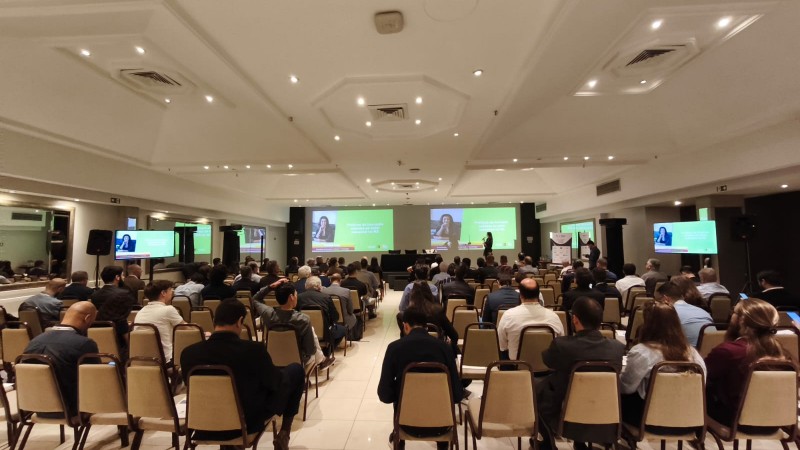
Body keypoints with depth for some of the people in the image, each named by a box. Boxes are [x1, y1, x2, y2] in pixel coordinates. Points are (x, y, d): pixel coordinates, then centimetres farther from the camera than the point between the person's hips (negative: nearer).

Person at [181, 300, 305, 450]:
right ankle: (284, 433, 21)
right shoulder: (253, 349, -28)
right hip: (249, 423, -4)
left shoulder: (188, 353, -17)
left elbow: (191, 387, 3)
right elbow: (275, 383, -11)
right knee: (296, 370, 12)